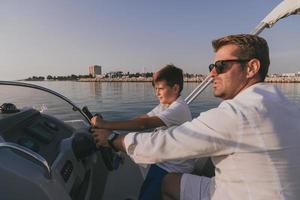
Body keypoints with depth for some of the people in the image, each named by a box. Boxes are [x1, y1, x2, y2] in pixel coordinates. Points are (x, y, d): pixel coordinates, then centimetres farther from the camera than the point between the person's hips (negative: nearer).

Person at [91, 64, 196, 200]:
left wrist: (105, 124, -32)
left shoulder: (179, 108, -22)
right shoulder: (164, 105, 8)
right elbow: (141, 119, -1)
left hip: (174, 169, -7)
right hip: (162, 162, 7)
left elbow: (144, 124, -32)